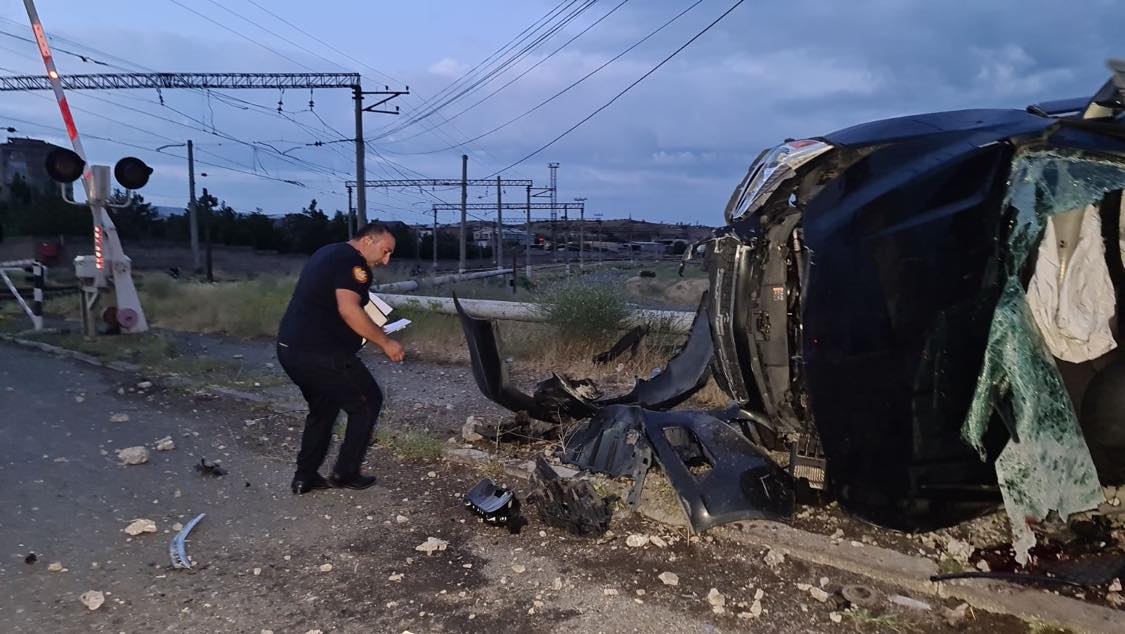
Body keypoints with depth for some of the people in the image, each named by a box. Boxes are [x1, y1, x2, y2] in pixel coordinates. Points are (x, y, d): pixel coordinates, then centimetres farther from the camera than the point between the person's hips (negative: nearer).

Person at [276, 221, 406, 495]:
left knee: (324, 407, 25)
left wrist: (369, 332, 22)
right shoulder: (352, 260, -11)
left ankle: (305, 477, 27)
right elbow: (348, 310, -25)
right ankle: (345, 472, 13)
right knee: (368, 401, 8)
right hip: (320, 353, -9)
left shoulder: (328, 253, 19)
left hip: (290, 348, 10)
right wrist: (385, 342, -17)